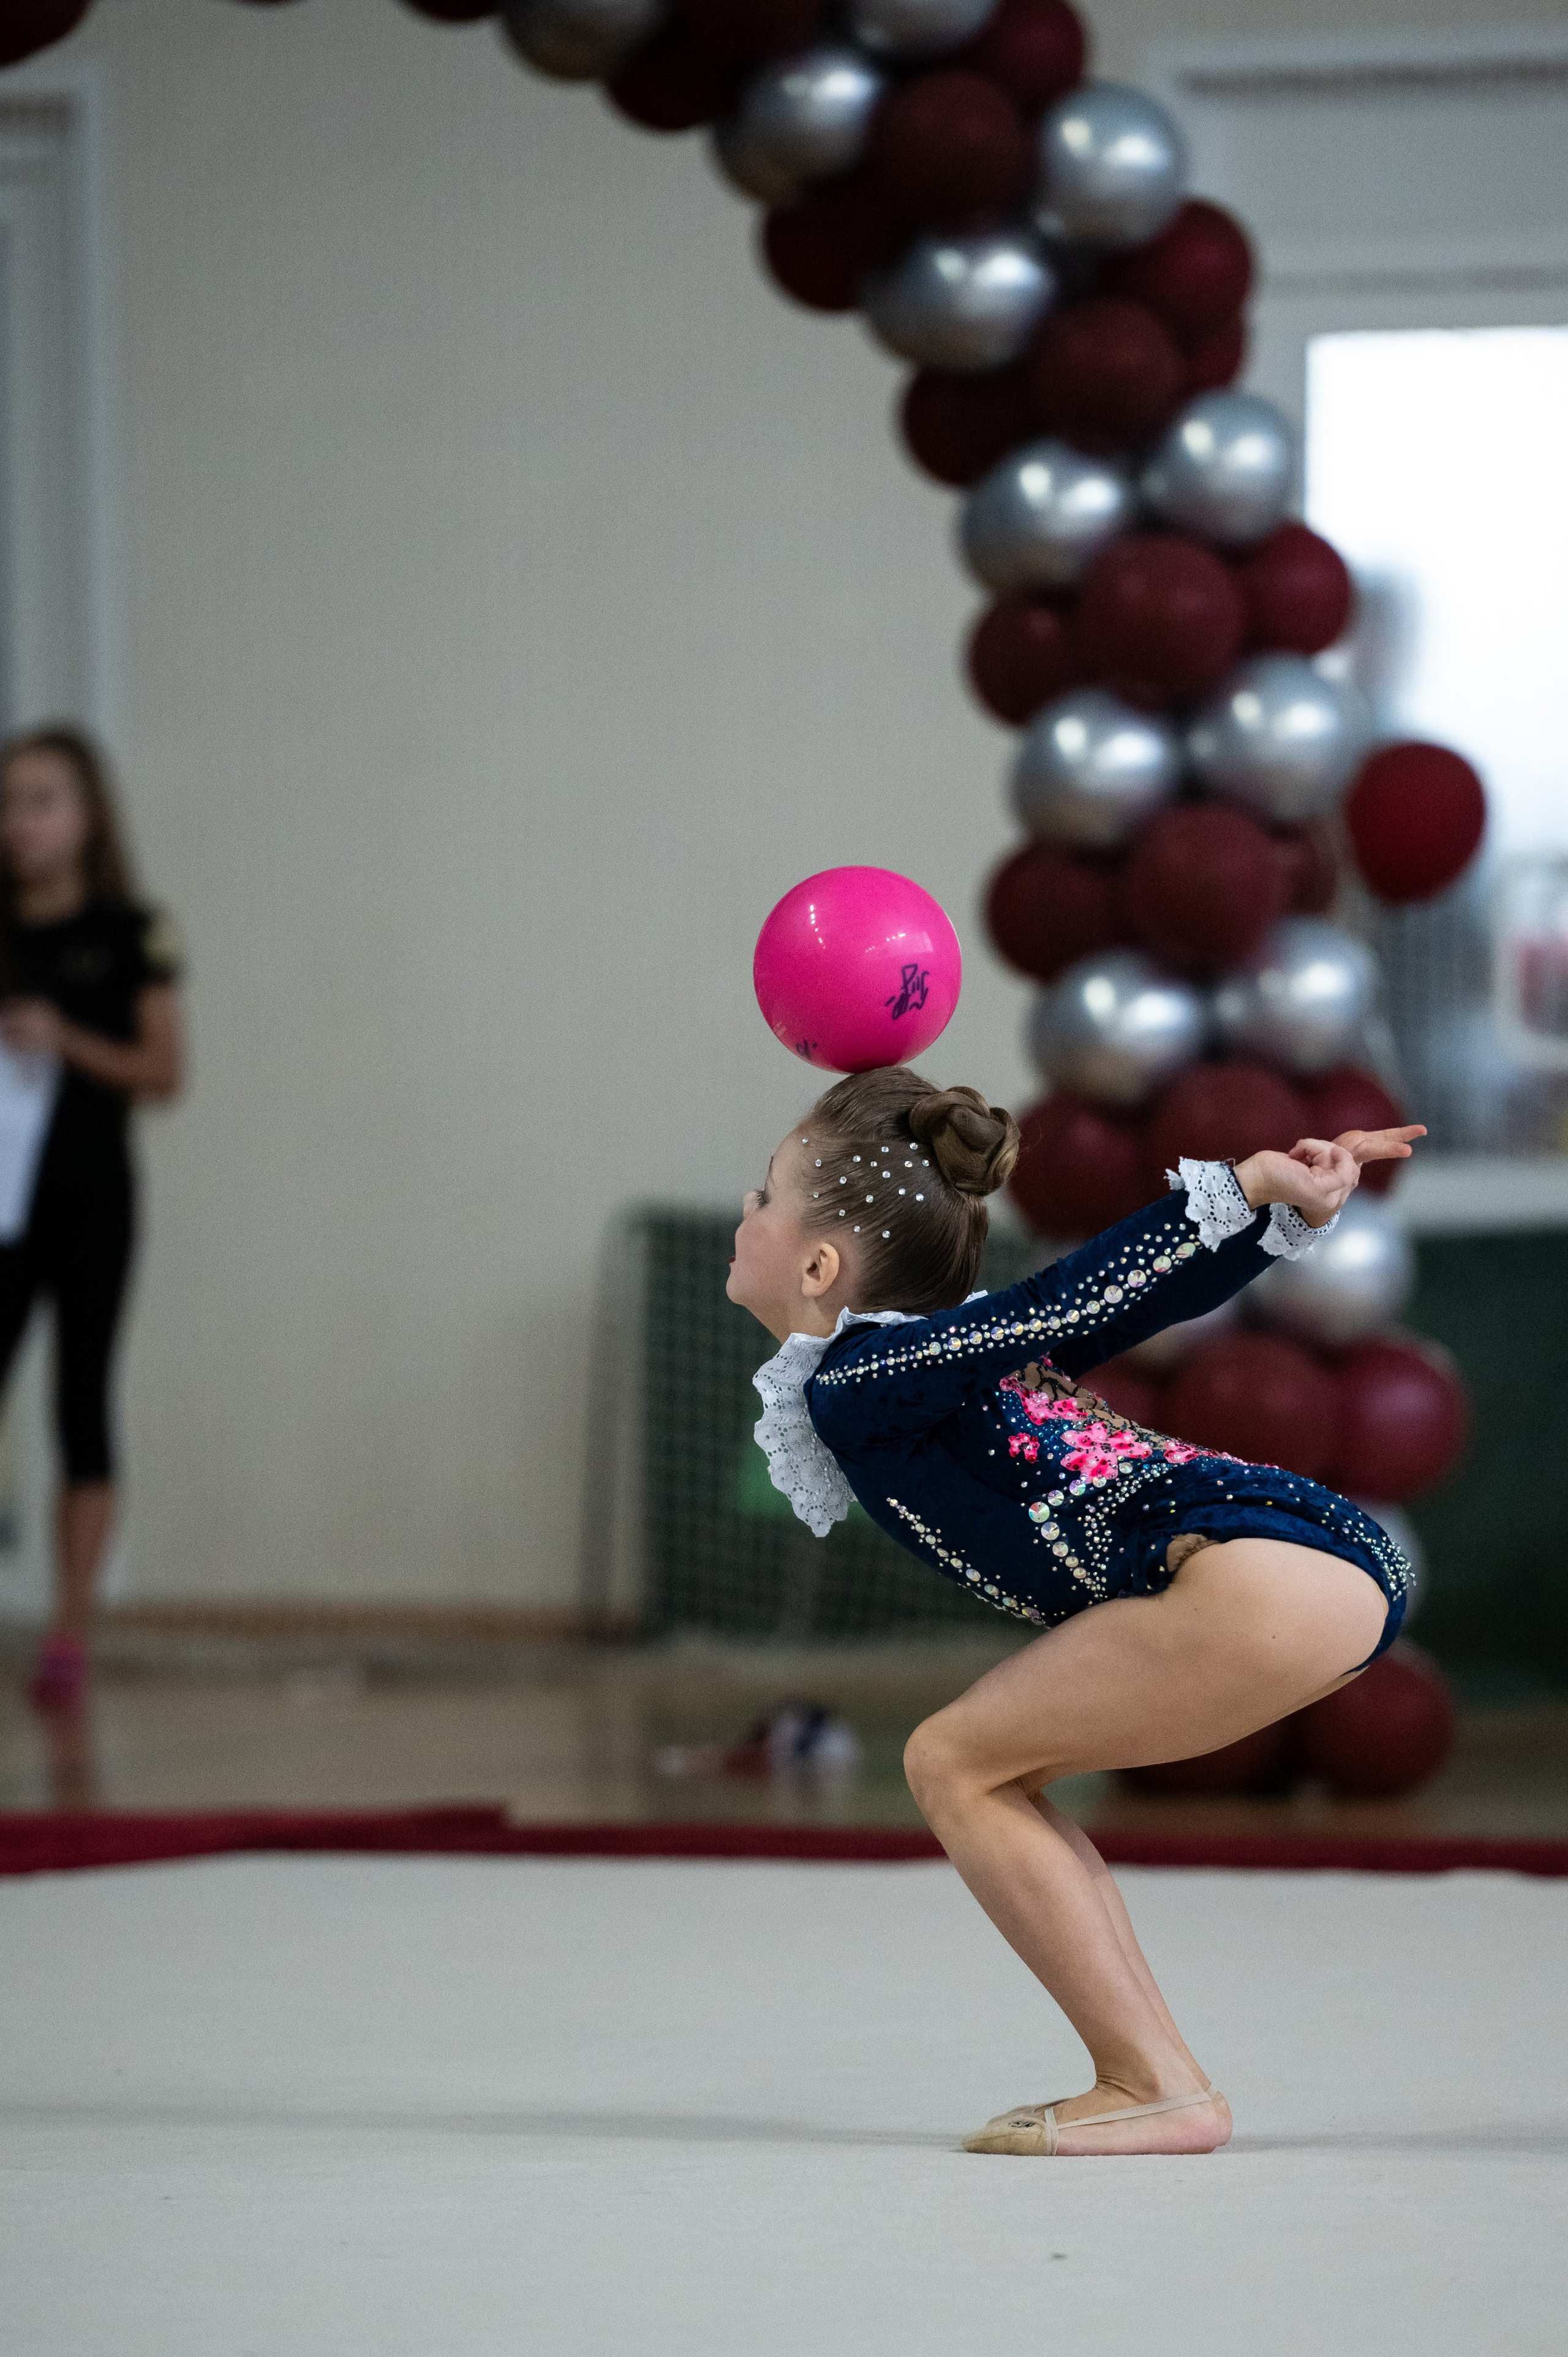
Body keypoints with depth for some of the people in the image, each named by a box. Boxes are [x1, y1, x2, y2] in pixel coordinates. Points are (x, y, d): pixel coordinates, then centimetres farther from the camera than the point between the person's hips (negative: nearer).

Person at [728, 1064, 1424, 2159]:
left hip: (1273, 1572, -10)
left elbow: (1066, 1299, -12)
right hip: (1344, 1567, 10)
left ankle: (1160, 2090, -2)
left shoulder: (856, 1385, -3)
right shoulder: (947, 1350, 23)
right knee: (987, 1767, 17)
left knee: (955, 1764, -1)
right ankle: (1158, 2077, 13)